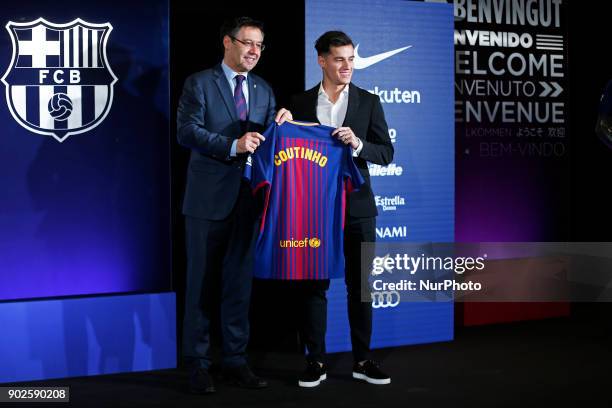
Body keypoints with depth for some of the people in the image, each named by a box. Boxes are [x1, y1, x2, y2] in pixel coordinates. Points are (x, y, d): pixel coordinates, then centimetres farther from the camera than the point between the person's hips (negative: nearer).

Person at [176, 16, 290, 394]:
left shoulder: (264, 90, 14)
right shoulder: (199, 83, -2)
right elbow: (186, 131, -13)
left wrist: (281, 123, -8)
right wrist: (233, 146, -21)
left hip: (248, 198, 5)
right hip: (209, 198, -4)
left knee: (240, 282, 9)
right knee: (202, 283, 2)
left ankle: (236, 360, 17)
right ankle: (198, 364, 10)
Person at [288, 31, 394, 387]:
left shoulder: (369, 102, 2)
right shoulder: (301, 103, 4)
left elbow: (386, 153, -3)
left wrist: (358, 143, -19)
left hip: (357, 206, 0)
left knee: (360, 284, 5)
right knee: (315, 283, 3)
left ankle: (362, 360, 14)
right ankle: (316, 361, 11)